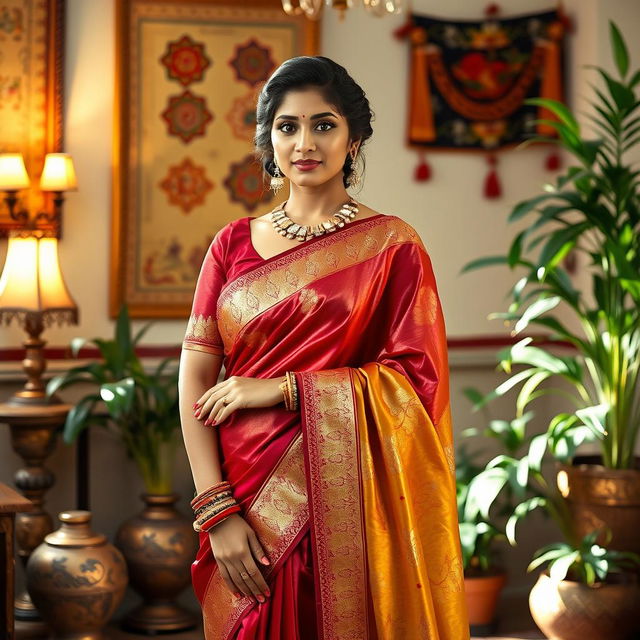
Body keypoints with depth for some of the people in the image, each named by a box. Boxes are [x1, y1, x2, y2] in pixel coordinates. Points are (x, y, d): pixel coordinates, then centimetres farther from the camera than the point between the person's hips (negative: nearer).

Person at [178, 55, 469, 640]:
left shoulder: (392, 246, -2)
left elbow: (417, 379, -9)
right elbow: (195, 379, 0)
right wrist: (217, 511, -10)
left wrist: (279, 389, -13)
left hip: (348, 501, -2)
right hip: (247, 499, 3)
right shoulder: (234, 245, 6)